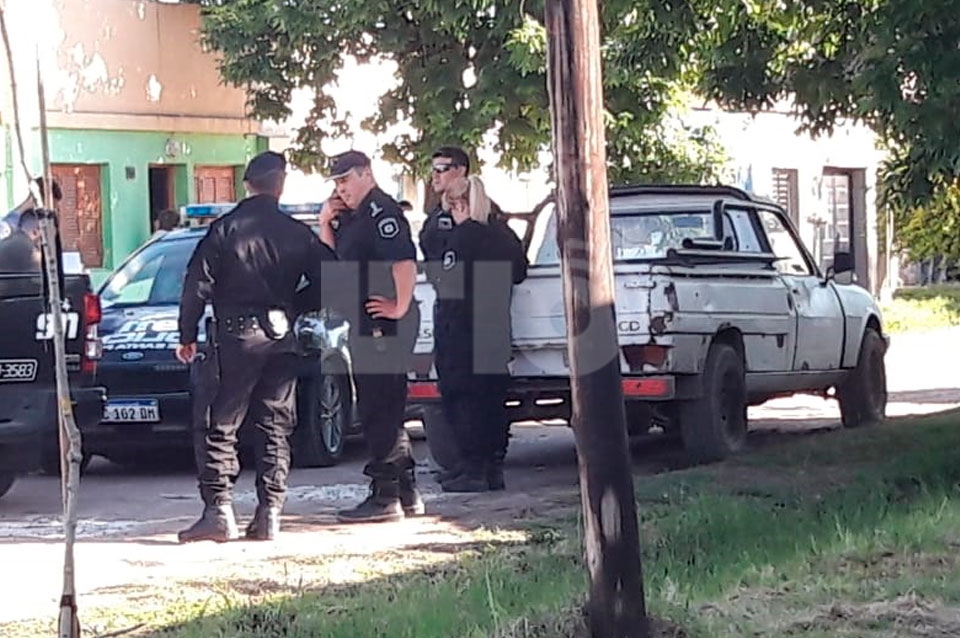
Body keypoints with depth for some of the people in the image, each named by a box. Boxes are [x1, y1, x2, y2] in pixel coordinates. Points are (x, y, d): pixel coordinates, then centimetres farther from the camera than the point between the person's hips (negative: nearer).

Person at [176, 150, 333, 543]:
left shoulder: (225, 229, -3)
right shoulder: (298, 234, 4)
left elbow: (197, 285, -6)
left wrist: (187, 336, 1)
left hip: (236, 337, -3)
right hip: (281, 338, 3)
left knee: (221, 428, 1)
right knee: (275, 429, 8)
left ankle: (218, 511, -7)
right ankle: (269, 514, 4)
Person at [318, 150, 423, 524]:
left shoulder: (381, 212, -15)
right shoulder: (352, 216, 17)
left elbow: (405, 262, -26)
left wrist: (400, 308, -21)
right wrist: (326, 224, 7)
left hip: (384, 326, -11)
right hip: (365, 326, 11)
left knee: (379, 411, -8)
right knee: (385, 411, 15)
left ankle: (385, 497, -5)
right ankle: (406, 493, 22)